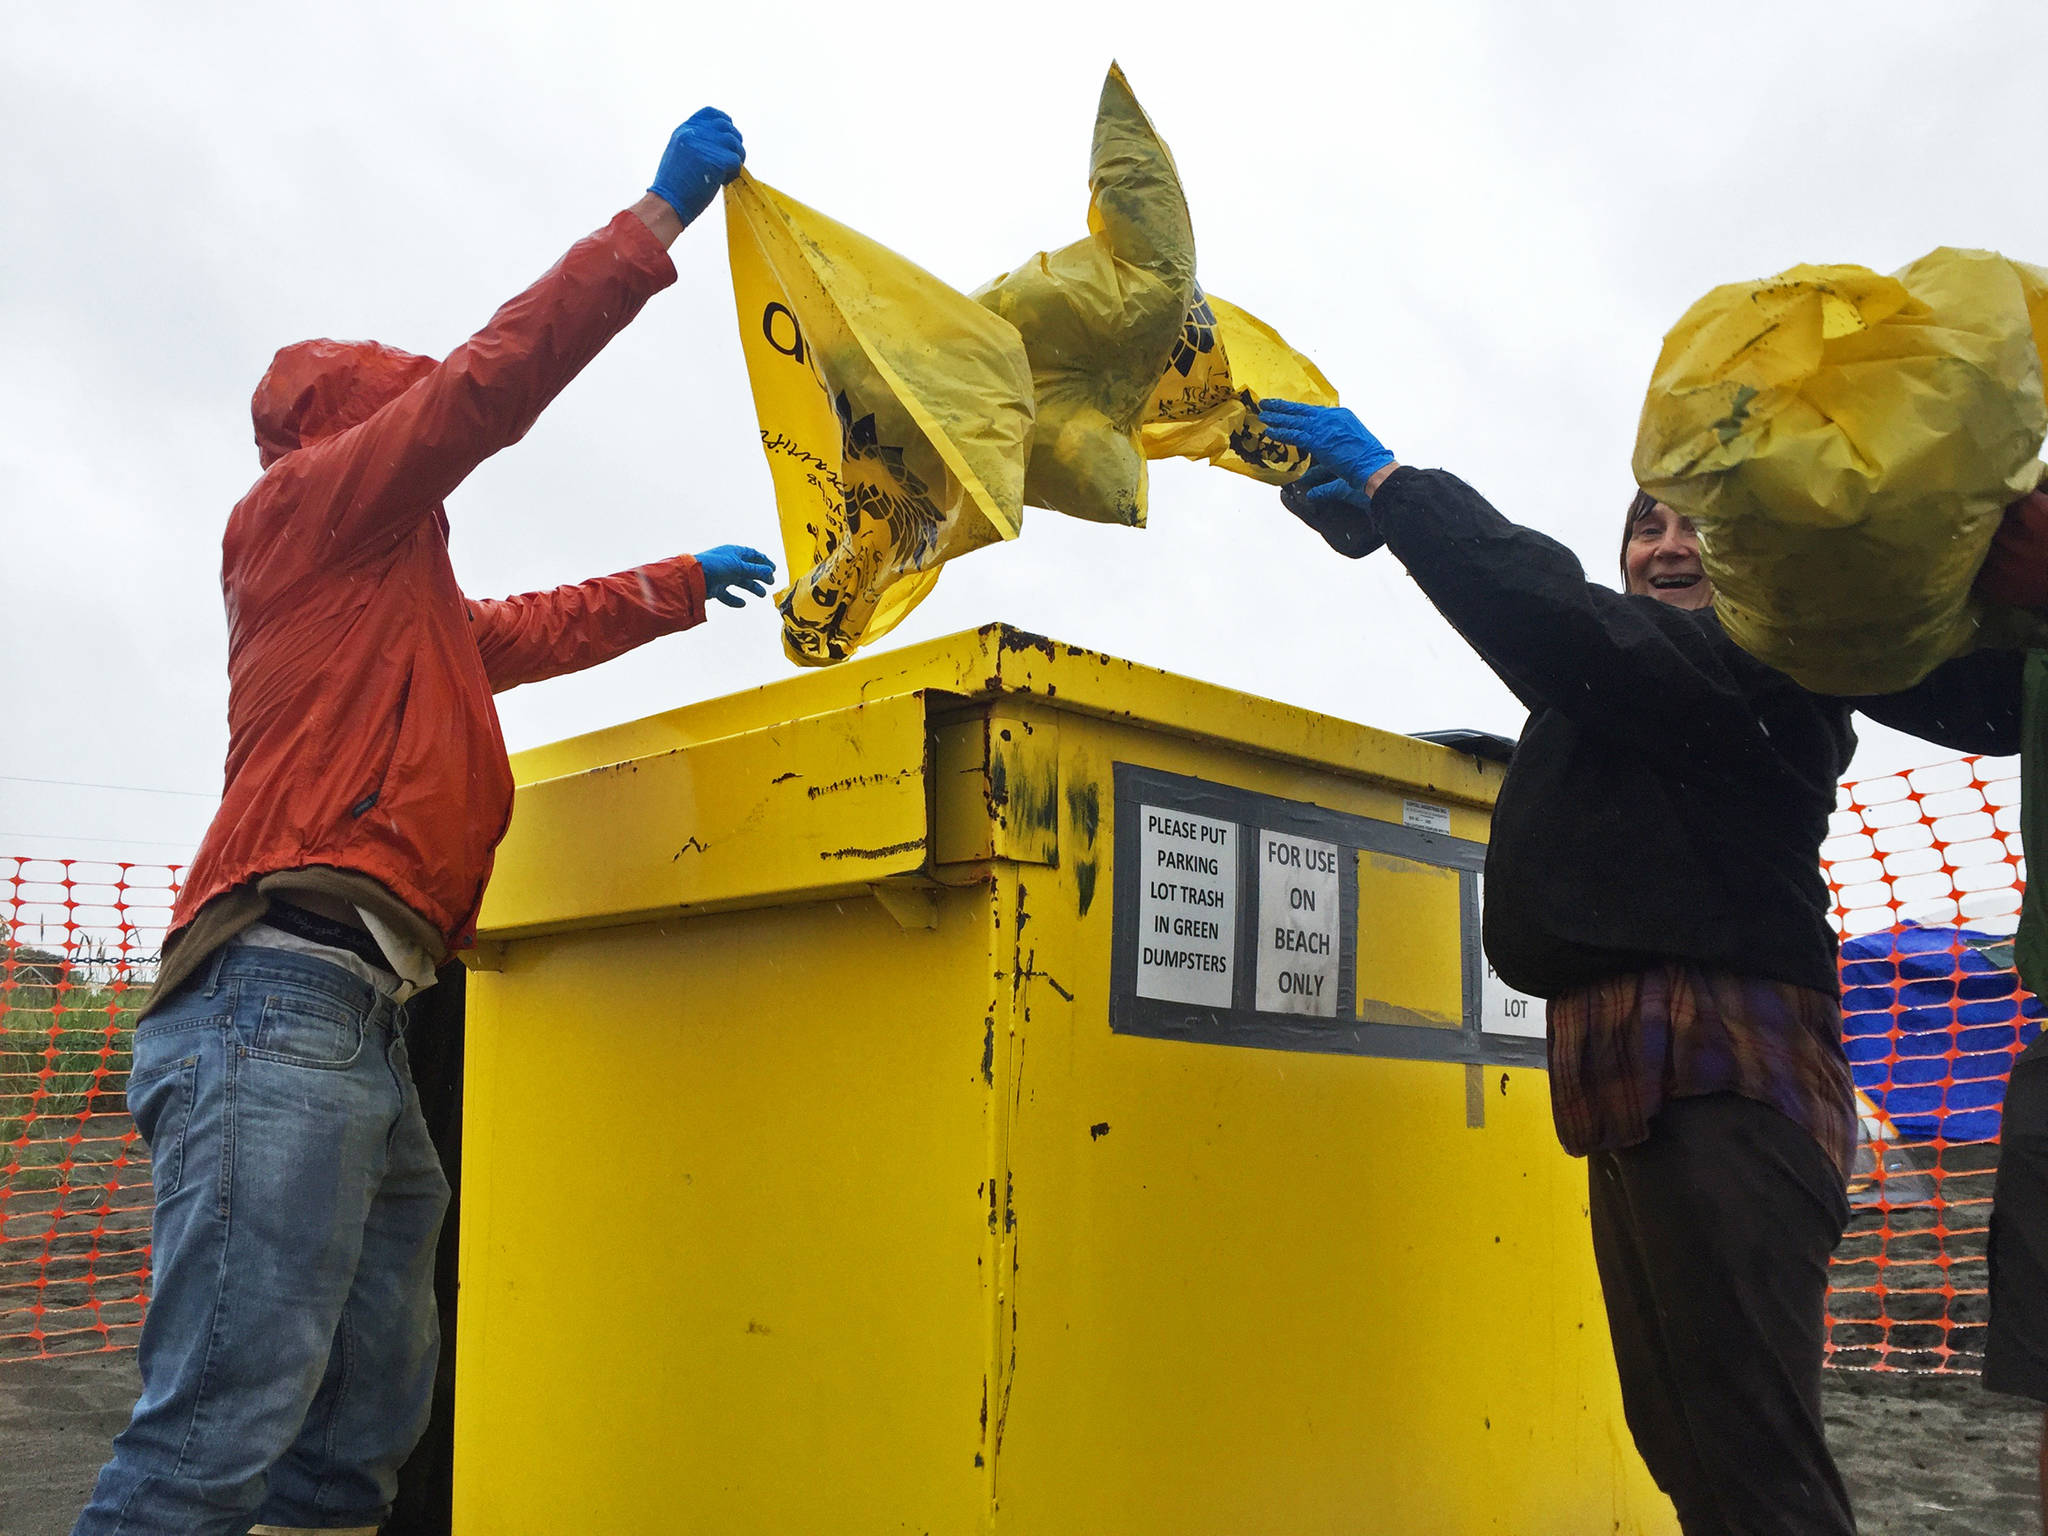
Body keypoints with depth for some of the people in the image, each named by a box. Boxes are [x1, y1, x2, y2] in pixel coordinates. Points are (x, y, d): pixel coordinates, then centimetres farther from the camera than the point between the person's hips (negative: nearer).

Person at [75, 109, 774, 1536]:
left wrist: (680, 585, 52)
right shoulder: (310, 499, 7)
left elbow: (540, 629, 46)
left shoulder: (397, 593, 32)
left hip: (361, 1041, 10)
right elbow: (495, 378, 0)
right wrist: (661, 214, 5)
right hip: (287, 999, -10)